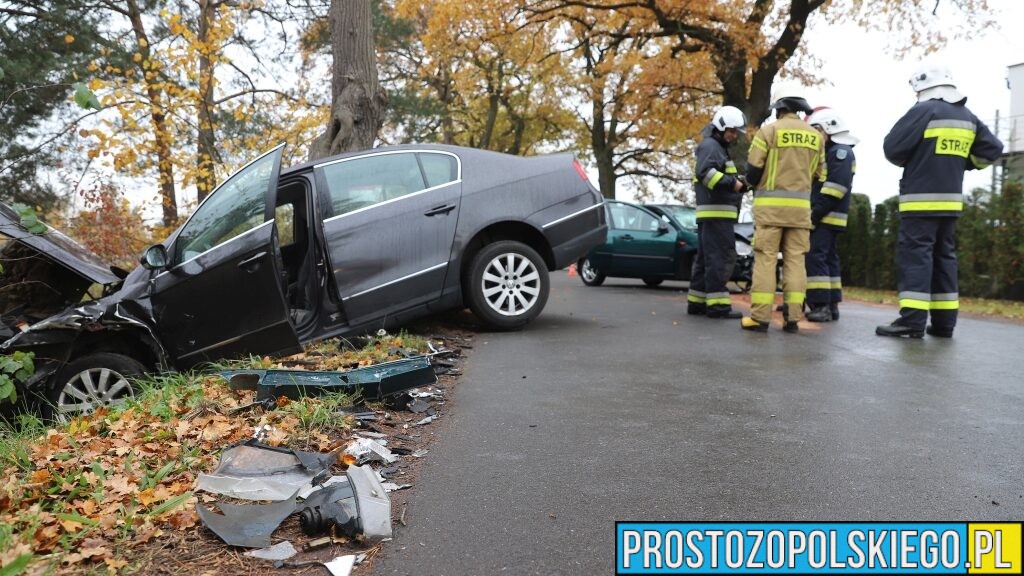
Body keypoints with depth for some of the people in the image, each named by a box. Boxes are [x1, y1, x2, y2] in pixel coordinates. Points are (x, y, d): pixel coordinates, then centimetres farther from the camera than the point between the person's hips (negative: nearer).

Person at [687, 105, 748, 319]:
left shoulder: (719, 148, 26)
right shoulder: (710, 145, -7)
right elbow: (704, 172, -24)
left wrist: (738, 182, 8)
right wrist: (732, 183, -24)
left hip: (715, 213, 11)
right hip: (716, 212, -11)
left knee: (706, 258, 10)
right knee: (720, 257, -13)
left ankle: (697, 301, 14)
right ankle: (717, 303, -15)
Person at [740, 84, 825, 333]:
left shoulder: (768, 131, -4)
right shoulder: (815, 136, 11)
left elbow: (753, 170, -4)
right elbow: (818, 174, 14)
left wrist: (757, 184, 18)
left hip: (771, 204, -4)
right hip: (800, 205, 4)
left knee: (766, 259, -3)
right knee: (795, 260, 5)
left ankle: (760, 317, -6)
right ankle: (793, 317, 3)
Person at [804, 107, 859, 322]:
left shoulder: (841, 152, -9)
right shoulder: (825, 152, 22)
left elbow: (836, 186, -19)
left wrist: (816, 212, -21)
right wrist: (813, 213, 10)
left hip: (828, 217, -10)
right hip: (822, 217, 10)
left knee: (815, 257, -15)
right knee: (828, 258, 10)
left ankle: (821, 306, -16)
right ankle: (831, 305, 14)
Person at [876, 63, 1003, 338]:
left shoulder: (923, 111, -8)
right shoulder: (968, 118, 14)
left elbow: (892, 148, -9)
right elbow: (993, 149, 16)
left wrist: (911, 160, 11)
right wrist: (962, 163, 18)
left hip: (921, 199, -7)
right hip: (951, 200, 7)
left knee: (915, 256, -9)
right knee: (944, 257, 11)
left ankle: (912, 320, -15)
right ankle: (944, 321, 12)